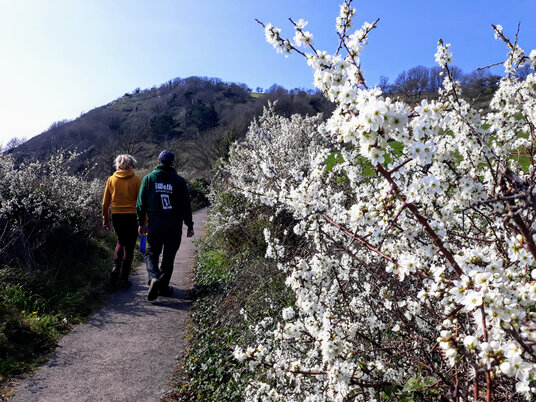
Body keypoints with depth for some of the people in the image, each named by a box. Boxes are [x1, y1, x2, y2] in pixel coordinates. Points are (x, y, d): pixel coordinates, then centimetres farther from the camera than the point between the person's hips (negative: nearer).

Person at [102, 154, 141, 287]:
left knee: (120, 242, 25)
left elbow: (105, 202, 7)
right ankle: (124, 279, 9)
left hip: (116, 216, 3)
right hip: (131, 216, -3)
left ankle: (116, 268, 6)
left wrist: (105, 219, 17)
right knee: (129, 247, 7)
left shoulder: (111, 179, 4)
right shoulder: (136, 180, -4)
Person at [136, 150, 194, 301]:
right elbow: (186, 205, -1)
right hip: (174, 225, -1)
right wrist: (190, 226, 5)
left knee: (151, 252, 13)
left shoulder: (148, 178, 2)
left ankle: (154, 277, -13)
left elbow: (141, 202, 3)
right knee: (168, 256, 10)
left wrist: (141, 222, 10)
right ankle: (163, 286, 18)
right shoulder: (179, 181, -3)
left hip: (155, 225, 1)